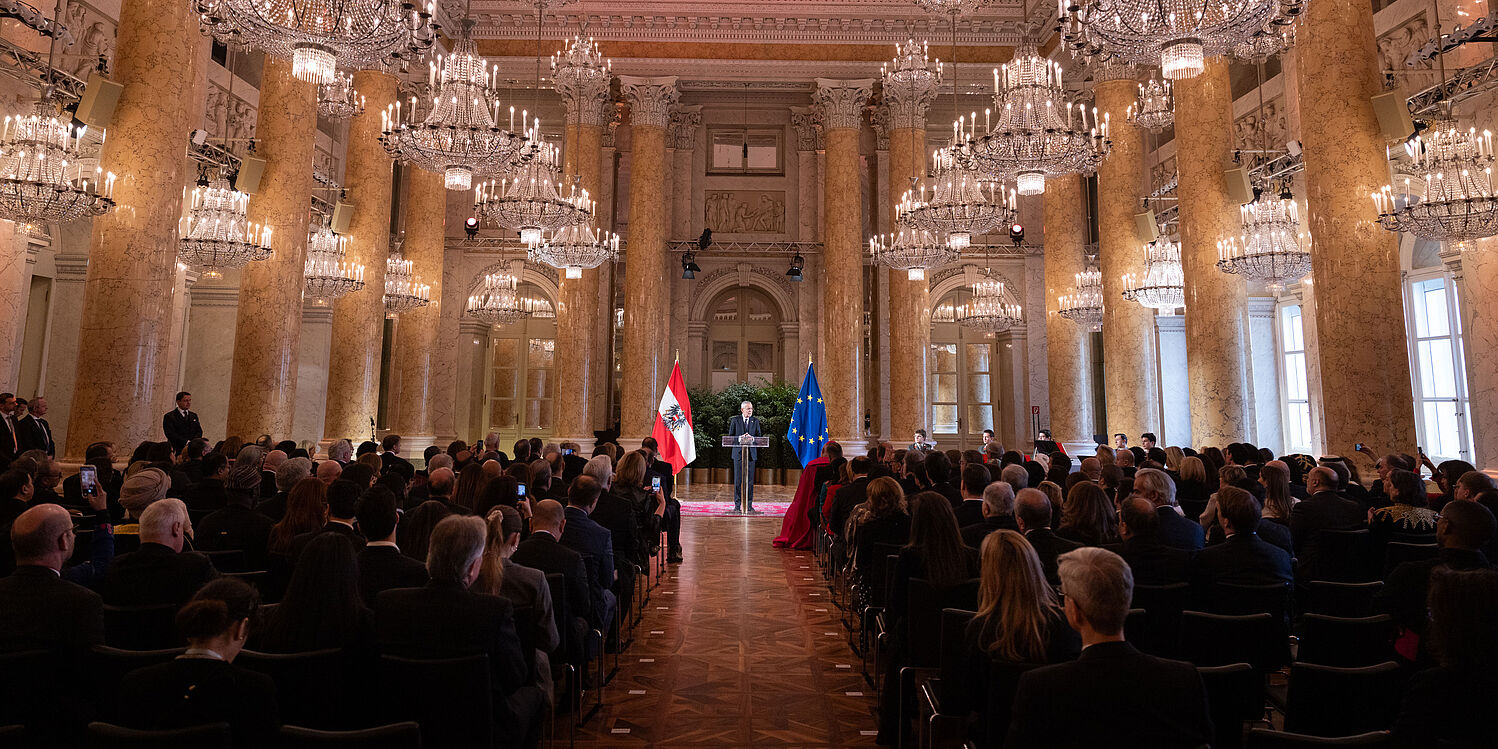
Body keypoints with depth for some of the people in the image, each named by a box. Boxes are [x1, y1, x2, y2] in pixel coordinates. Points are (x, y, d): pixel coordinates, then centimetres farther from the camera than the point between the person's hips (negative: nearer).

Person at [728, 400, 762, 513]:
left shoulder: (755, 421, 10)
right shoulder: (735, 420, 4)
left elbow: (759, 437, 7)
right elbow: (730, 436, 1)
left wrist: (752, 438, -14)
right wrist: (740, 438, -16)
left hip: (751, 453, 2)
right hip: (738, 453, -2)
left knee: (750, 480, 3)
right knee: (738, 480, 0)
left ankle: (749, 505, 10)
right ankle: (737, 505, 7)